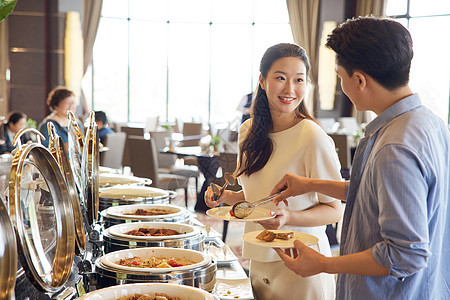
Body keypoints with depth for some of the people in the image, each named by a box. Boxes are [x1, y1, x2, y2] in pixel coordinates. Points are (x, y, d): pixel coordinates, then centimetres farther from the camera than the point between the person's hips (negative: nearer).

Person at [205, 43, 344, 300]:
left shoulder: (313, 138, -18)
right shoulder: (249, 132, 3)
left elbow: (334, 209, -12)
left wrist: (289, 218, -27)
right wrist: (228, 197, -1)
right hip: (260, 260, 6)